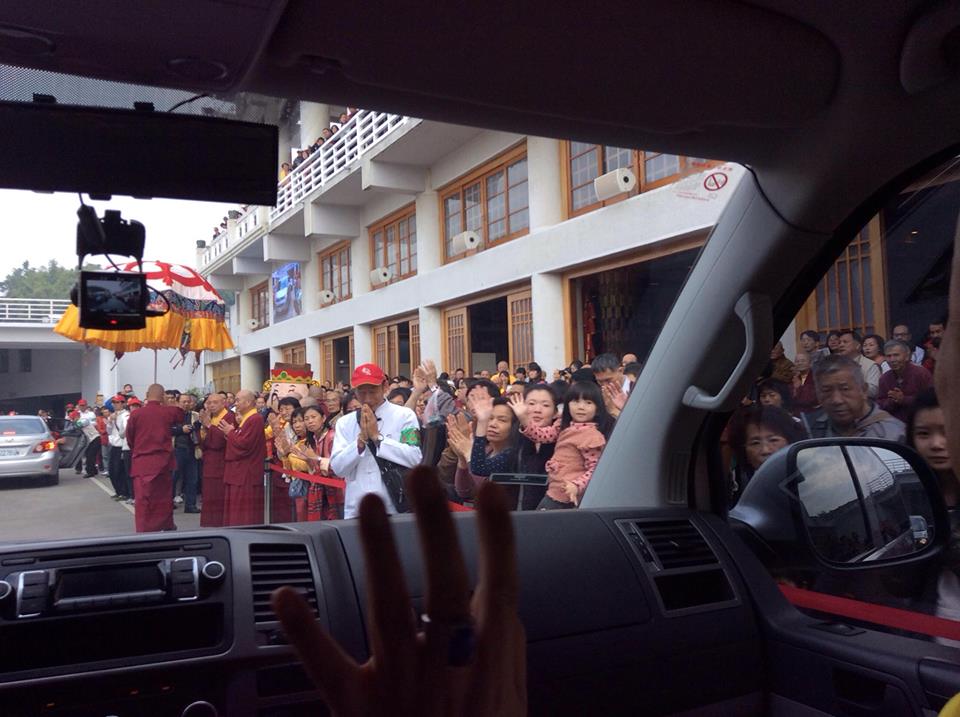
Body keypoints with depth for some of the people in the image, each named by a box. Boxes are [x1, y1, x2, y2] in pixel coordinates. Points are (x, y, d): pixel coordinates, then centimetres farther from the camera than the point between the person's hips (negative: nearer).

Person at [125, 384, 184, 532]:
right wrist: (166, 404, 15)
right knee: (164, 496, 16)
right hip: (163, 461, 2)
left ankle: (144, 531, -3)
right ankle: (167, 526, 28)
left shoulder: (136, 414, -8)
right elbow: (180, 415, 19)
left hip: (142, 461, -2)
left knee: (143, 499, 0)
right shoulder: (168, 412, -4)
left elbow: (129, 438, 3)